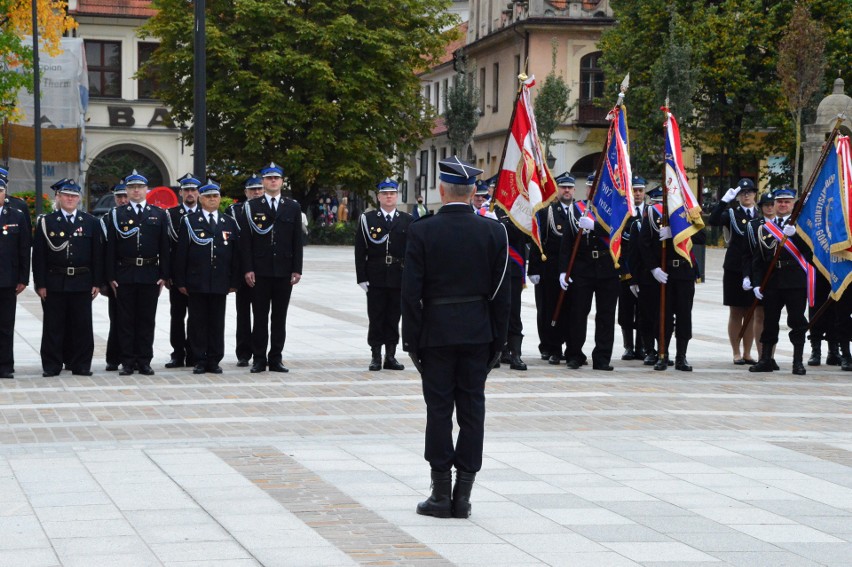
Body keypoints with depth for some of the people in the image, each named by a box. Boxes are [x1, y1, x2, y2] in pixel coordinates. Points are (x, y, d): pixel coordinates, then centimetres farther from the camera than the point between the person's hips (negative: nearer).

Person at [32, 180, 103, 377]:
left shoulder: (91, 222, 7)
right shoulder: (46, 222, 3)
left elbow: (98, 255, 7)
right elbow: (38, 255, 1)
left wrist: (97, 283, 1)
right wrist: (40, 284, -6)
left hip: (82, 284, 1)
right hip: (54, 283, -1)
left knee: (82, 325, 3)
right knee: (53, 326, 2)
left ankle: (81, 365, 11)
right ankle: (51, 366, 8)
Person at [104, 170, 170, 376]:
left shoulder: (159, 214, 8)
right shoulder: (117, 214, 5)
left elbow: (164, 247, 6)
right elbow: (111, 247, 2)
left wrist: (164, 275, 0)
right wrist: (111, 276, -4)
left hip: (150, 274, 1)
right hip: (125, 275, -1)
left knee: (147, 320, 4)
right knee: (126, 320, 2)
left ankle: (144, 361, 10)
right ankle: (128, 362, 7)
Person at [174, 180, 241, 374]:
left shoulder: (230, 223, 10)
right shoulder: (189, 221, 3)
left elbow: (236, 254, 10)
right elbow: (181, 254, 0)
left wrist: (234, 281, 4)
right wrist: (181, 281, -6)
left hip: (220, 283, 2)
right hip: (196, 282, -2)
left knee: (217, 322, 4)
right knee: (197, 321, 1)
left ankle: (214, 360, 11)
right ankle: (200, 361, 7)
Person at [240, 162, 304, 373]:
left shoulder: (293, 207, 9)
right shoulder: (251, 207, 3)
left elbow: (297, 241, 7)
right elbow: (246, 241, 0)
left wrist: (297, 269, 0)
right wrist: (248, 269, -7)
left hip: (284, 271, 2)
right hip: (260, 272, -2)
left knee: (280, 317, 5)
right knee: (260, 316, 1)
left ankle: (276, 359, 11)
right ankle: (259, 359, 6)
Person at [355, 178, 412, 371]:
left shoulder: (407, 221, 7)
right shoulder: (367, 219, 3)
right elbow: (360, 251, 0)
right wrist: (362, 277, -7)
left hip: (399, 278, 1)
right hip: (375, 278, -1)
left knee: (393, 318, 6)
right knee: (376, 318, 2)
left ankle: (391, 356, 12)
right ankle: (376, 357, 8)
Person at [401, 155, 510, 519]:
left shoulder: (422, 231, -7)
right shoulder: (493, 232, -1)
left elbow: (411, 291, -8)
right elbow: (501, 291, 1)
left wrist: (411, 339, -1)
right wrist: (498, 340, 9)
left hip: (436, 333, -2)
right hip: (477, 334, 2)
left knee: (439, 411, 2)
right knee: (472, 411, 5)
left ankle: (441, 494, 3)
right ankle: (463, 495, 6)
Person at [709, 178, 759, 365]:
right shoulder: (731, 213, 1)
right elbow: (713, 221, -17)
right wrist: (725, 200, -23)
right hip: (734, 269, -3)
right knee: (735, 313, 2)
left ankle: (747, 353, 13)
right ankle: (736, 353, 9)